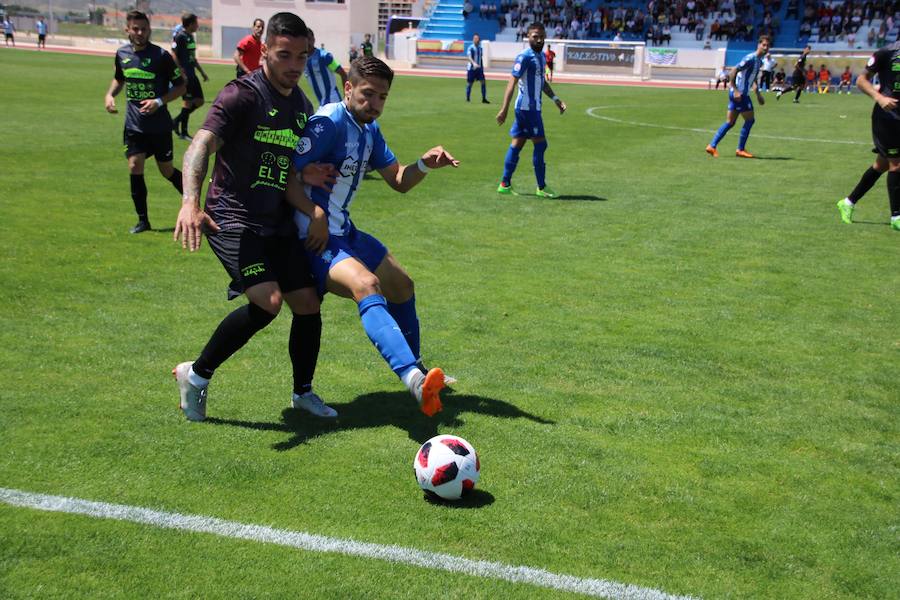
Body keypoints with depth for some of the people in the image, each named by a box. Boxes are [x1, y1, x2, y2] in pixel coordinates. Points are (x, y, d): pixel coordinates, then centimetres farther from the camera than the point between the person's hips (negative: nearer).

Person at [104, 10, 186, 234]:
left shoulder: (161, 56, -12)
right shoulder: (122, 54, 3)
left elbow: (180, 85, -7)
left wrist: (159, 101, -19)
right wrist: (110, 94, 3)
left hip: (159, 125, -3)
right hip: (134, 123, 3)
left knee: (167, 171, 5)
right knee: (135, 167, -6)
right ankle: (142, 220, 7)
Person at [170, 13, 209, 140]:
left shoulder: (191, 37, 15)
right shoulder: (180, 37, -12)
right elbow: (174, 56, -16)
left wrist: (202, 71, 24)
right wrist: (181, 73, -22)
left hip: (192, 74, 9)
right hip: (184, 76, -9)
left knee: (199, 101, 8)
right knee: (188, 101, -5)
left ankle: (177, 121, 19)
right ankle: (183, 132, 5)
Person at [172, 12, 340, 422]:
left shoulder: (302, 106, 12)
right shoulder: (243, 94, -12)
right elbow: (201, 145, -25)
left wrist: (310, 177, 0)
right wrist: (190, 201, -41)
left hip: (278, 223, 7)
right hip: (233, 219, -7)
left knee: (308, 304, 5)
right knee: (268, 301, -23)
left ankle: (303, 392, 27)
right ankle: (197, 375, -3)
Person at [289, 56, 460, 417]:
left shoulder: (370, 129, 10)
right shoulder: (330, 122, -17)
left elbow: (398, 181, 15)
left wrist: (425, 164, -4)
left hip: (344, 233, 10)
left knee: (401, 286, 20)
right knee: (367, 285, -33)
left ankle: (415, 369, 42)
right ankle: (414, 380, -49)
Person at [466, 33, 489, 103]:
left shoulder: (480, 48, 12)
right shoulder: (471, 48, -8)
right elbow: (469, 57, -21)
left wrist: (482, 67, 20)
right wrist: (474, 63, -38)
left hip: (479, 68, 5)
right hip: (471, 68, -5)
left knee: (483, 82, -6)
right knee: (469, 83, 2)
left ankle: (484, 99, -4)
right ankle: (467, 98, 15)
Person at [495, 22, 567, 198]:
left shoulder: (541, 56, 14)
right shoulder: (525, 57, -14)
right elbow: (512, 82, -19)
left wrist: (555, 99, 18)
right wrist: (504, 109, -24)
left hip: (533, 107, 9)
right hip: (528, 107, -9)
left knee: (517, 144, 10)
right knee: (540, 144, -5)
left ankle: (505, 184, 14)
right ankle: (542, 188, 3)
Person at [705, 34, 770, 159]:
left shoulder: (759, 61, 16)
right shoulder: (750, 58, -15)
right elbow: (733, 72, -21)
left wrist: (758, 94, 25)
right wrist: (736, 90, -25)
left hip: (739, 93, 9)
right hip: (739, 93, -9)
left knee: (730, 122, 9)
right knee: (750, 120, -3)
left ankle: (712, 146, 8)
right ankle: (740, 149, 5)